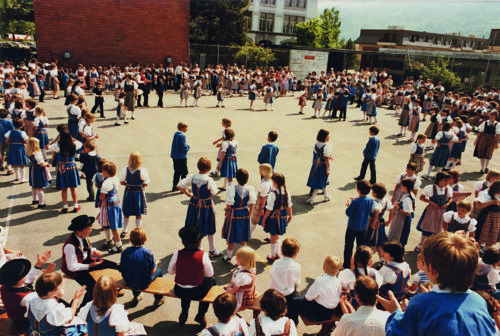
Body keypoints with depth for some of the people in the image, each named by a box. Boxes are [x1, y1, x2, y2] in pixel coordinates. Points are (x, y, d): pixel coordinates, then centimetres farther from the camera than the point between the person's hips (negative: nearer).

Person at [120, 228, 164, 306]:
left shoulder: (125, 252, -14)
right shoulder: (148, 253, -23)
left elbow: (121, 269, -4)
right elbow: (152, 271, -14)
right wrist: (156, 263, 6)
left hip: (129, 283, 4)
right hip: (143, 284, -4)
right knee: (159, 271, 23)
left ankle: (136, 297, 52)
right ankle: (158, 299, 37)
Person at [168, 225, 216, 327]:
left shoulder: (177, 254, -16)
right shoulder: (203, 255, -20)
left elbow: (170, 271, -1)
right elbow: (210, 274, -8)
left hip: (179, 291, 3)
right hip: (197, 293, -2)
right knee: (210, 280, 28)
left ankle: (184, 314, 35)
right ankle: (201, 315, 32)